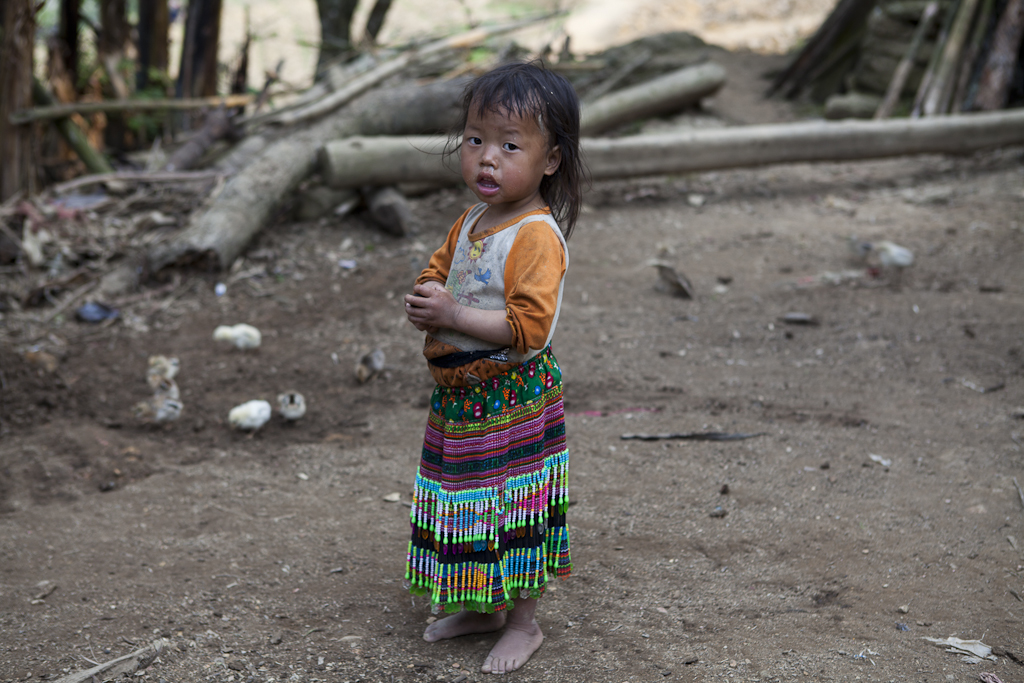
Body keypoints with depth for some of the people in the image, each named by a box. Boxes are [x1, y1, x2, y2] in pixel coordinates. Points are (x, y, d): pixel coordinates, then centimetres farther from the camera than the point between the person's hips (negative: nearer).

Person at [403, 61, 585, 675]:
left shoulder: (537, 236, -21)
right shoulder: (471, 223, 6)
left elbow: (528, 326, -27)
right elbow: (437, 270, 21)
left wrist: (454, 315, -25)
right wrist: (425, 300, -3)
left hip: (514, 398, -8)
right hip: (460, 394, 8)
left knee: (515, 506, 3)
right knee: (471, 505, 19)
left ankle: (524, 623, 20)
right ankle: (483, 607, 36)